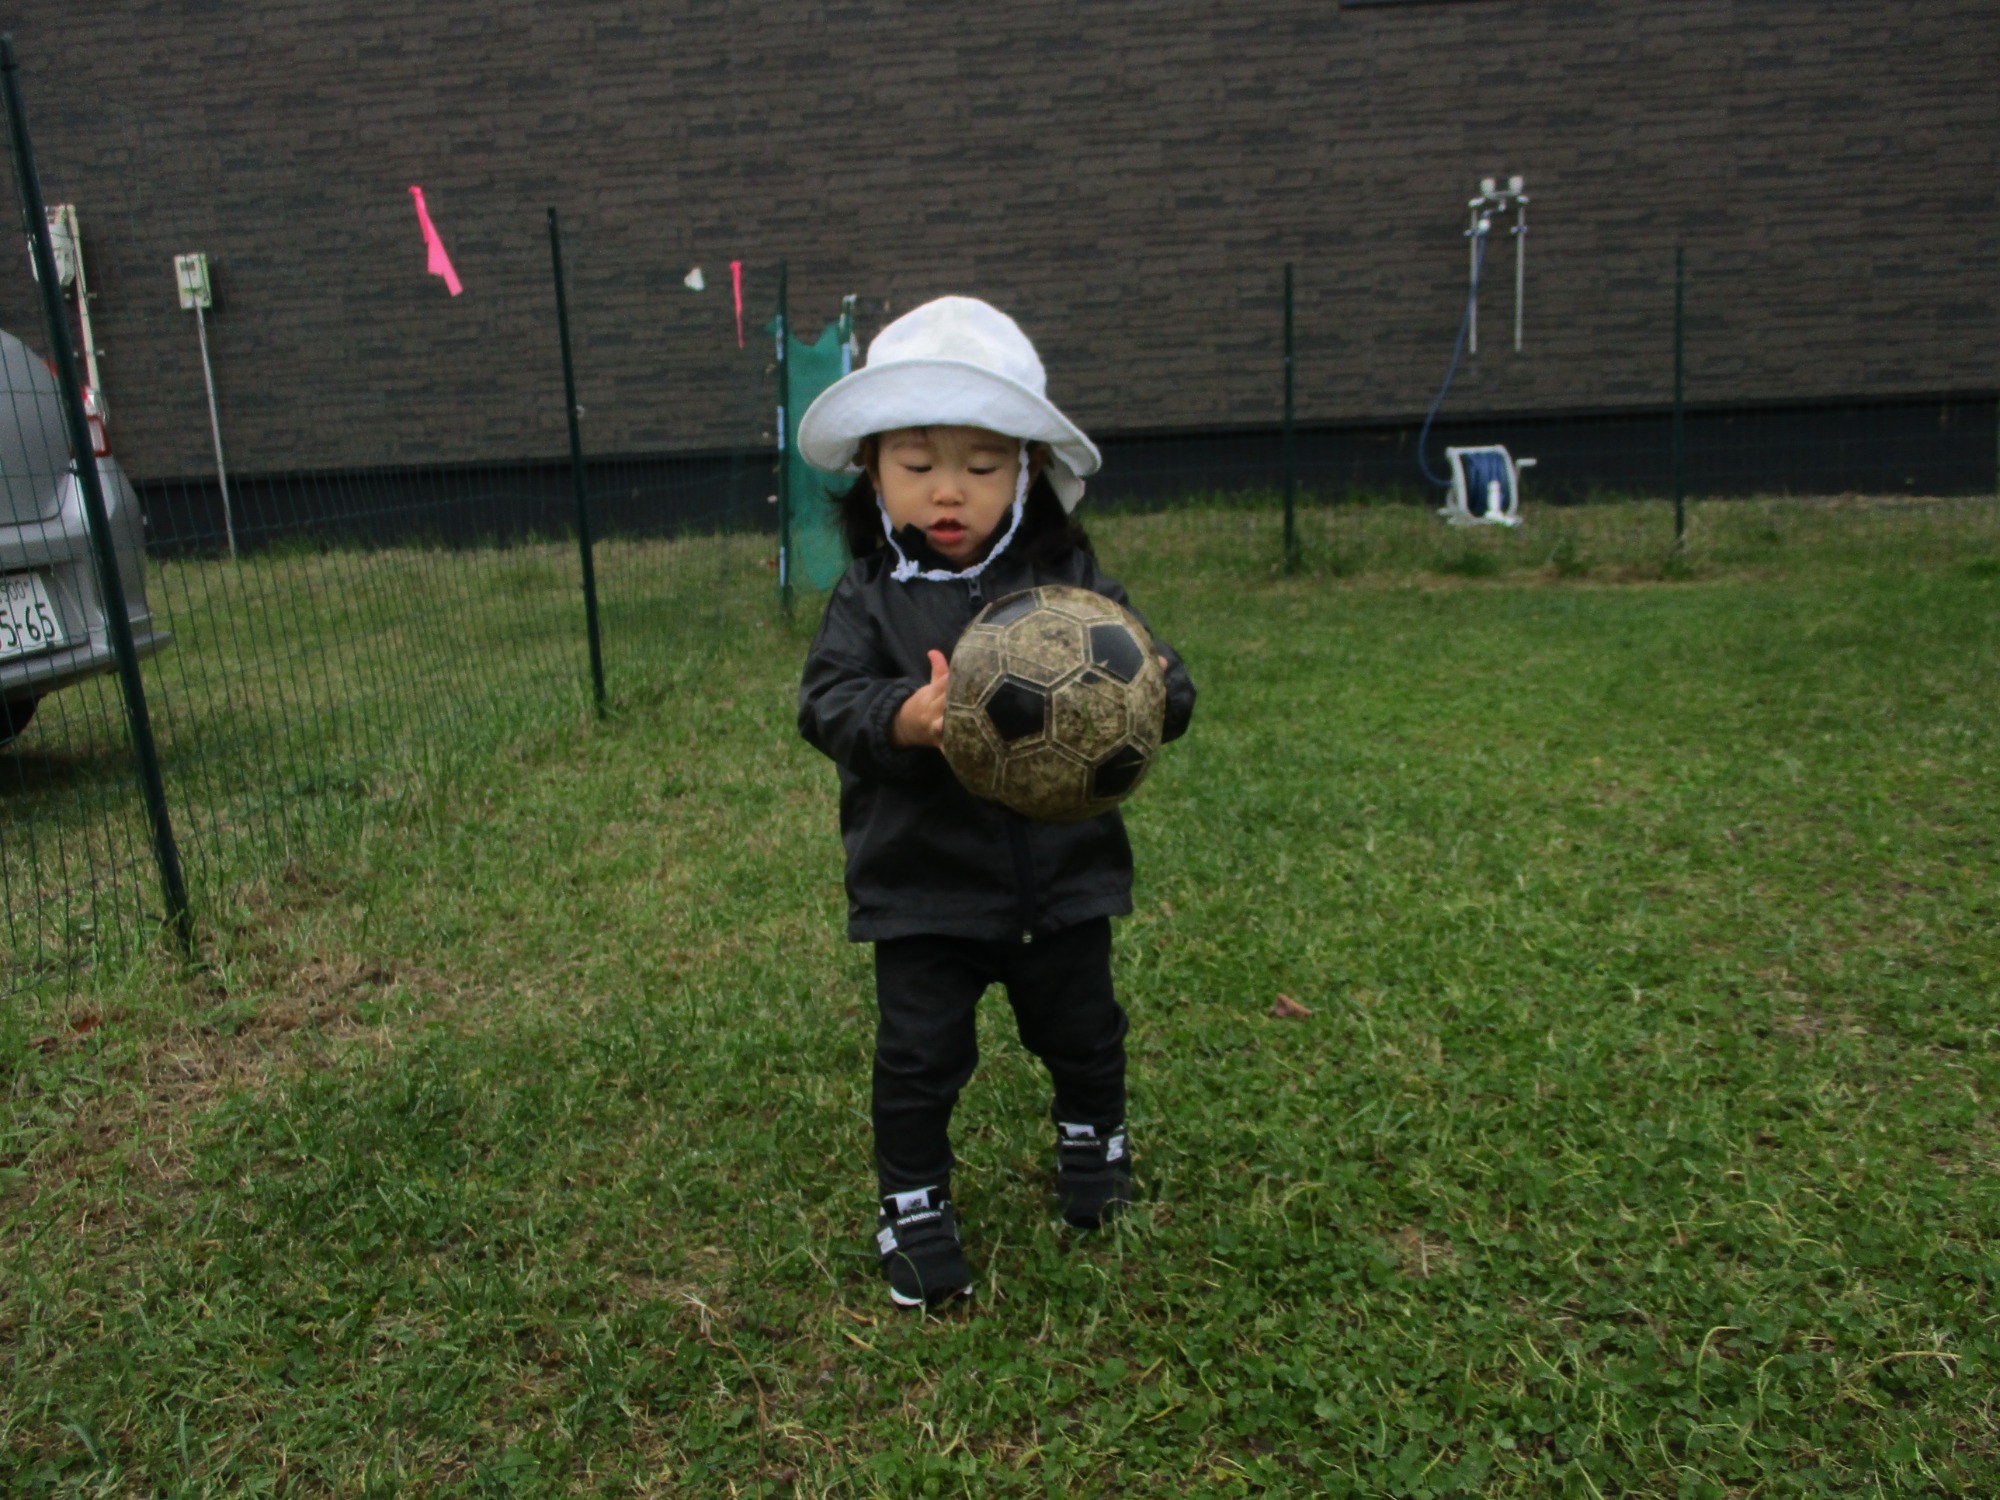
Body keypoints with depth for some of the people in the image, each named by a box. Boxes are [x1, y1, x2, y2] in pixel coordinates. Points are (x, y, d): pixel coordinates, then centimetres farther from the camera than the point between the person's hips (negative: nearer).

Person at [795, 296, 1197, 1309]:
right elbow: (826, 700, -16)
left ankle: (1093, 1143, 50)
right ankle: (912, 1205, 29)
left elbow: (1156, 683, -5)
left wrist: (1153, 694, -29)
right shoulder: (870, 598, -6)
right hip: (922, 882, -1)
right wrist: (901, 720, -37)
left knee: (1082, 1031, 21)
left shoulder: (1069, 579, -3)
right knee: (919, 1054, 6)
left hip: (1064, 870, 2)